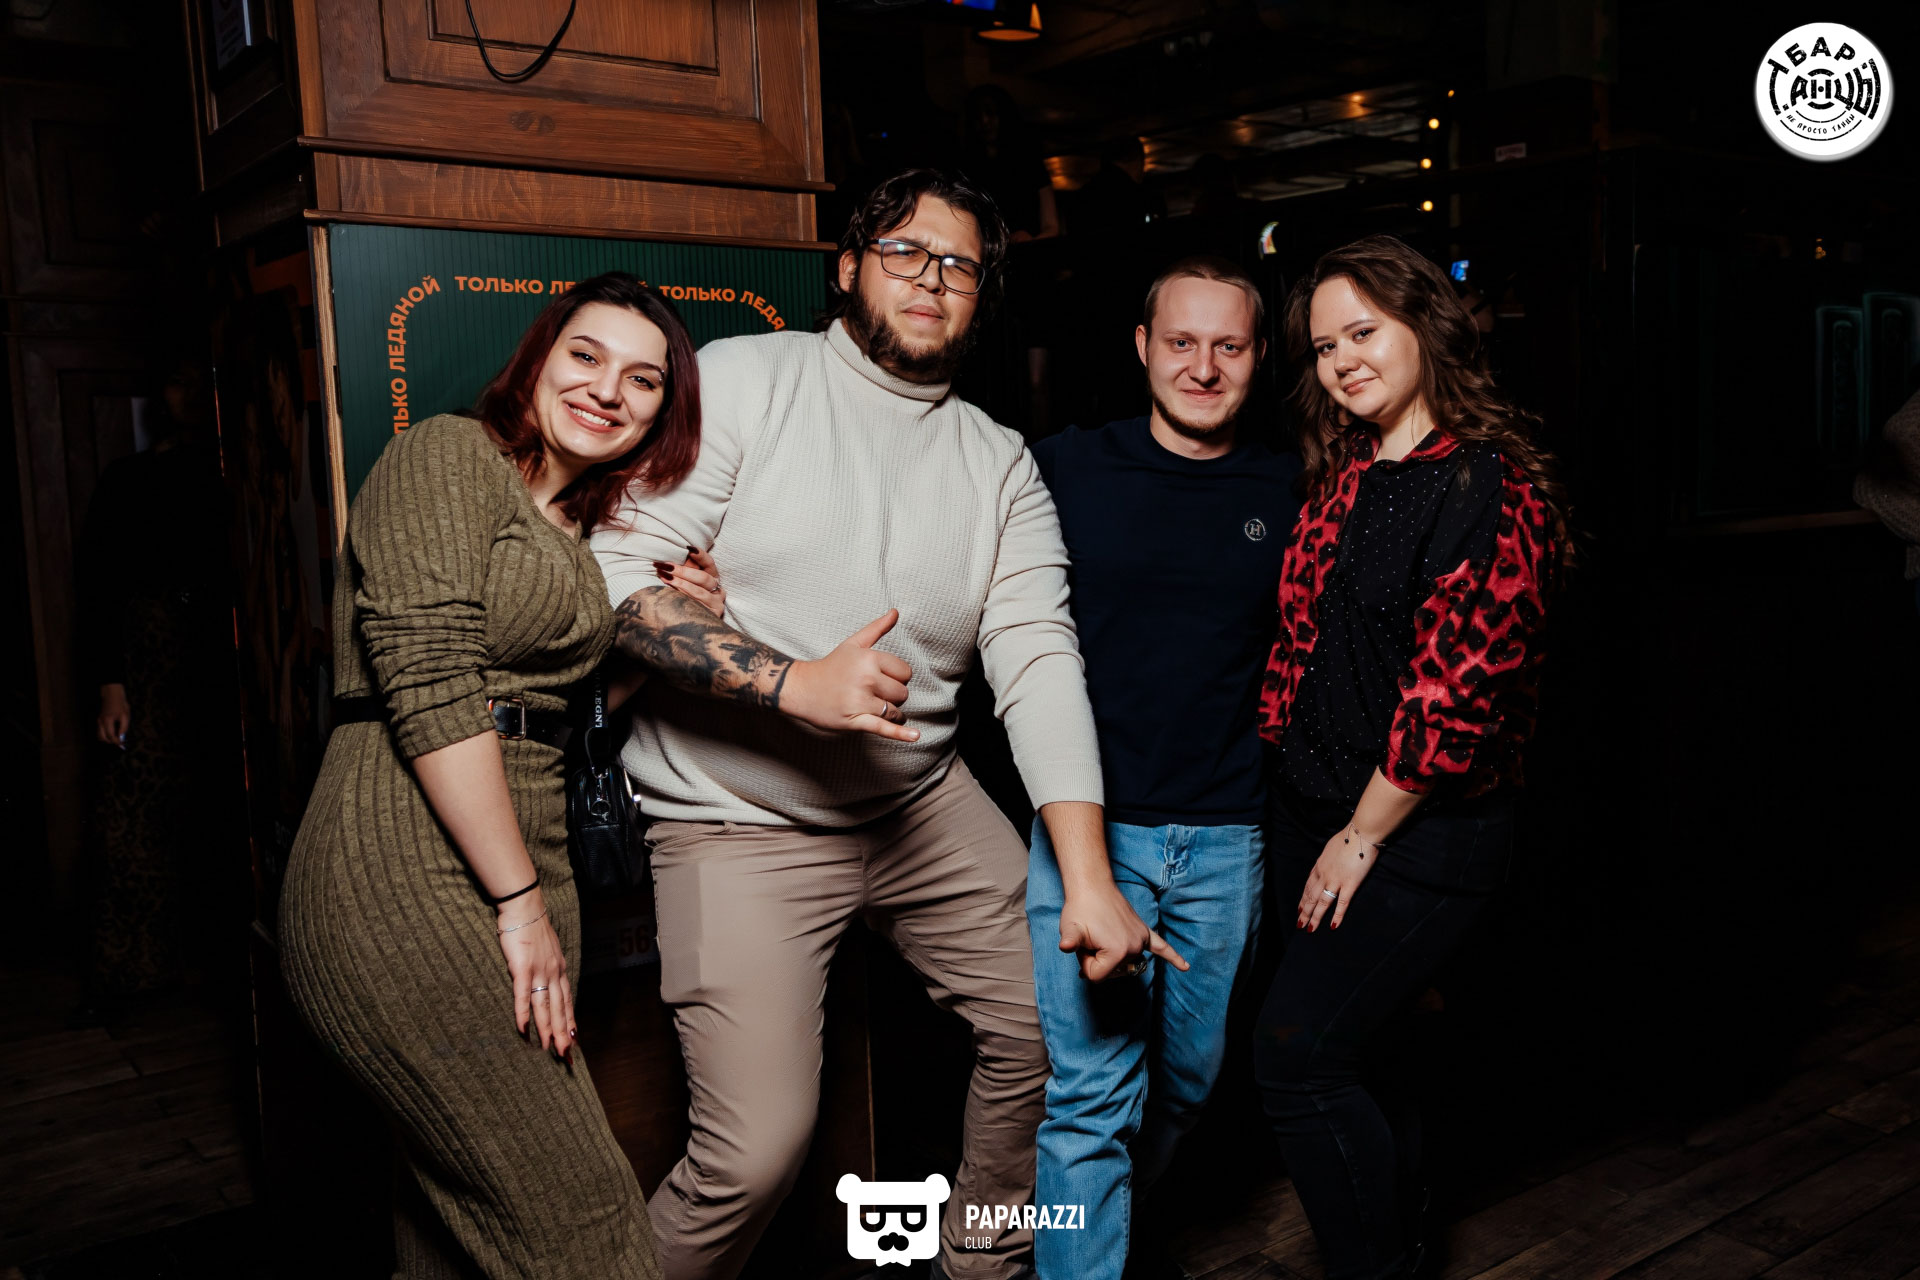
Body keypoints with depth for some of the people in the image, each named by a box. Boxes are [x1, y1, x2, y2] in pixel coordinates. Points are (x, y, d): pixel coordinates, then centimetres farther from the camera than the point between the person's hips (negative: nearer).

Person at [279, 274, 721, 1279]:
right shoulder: (448, 455, -5)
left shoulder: (580, 523, 20)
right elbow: (430, 689, -15)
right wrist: (521, 903, -14)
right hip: (409, 869, -9)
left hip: (518, 861, 9)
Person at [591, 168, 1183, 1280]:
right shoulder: (742, 380, -6)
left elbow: (1040, 662, -4)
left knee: (1054, 1019, 11)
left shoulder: (1002, 466, 5)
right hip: (741, 819, -5)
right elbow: (620, 575, -13)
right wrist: (795, 683, -25)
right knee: (757, 1150, -13)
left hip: (924, 805, 5)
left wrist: (1089, 879, -13)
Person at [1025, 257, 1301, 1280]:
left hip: (1226, 839, 3)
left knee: (1188, 1078, 18)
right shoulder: (1064, 469, -2)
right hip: (1088, 821, -3)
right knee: (1090, 1087, -5)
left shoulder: (1289, 495, 4)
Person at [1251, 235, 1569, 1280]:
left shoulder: (1491, 490, -15)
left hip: (1418, 833, -7)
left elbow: (1457, 690, -18)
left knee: (1296, 1056, -6)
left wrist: (1365, 837, -14)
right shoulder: (1338, 480, 10)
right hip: (1308, 816, 7)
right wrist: (1285, 781, 8)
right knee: (1337, 1043, 15)